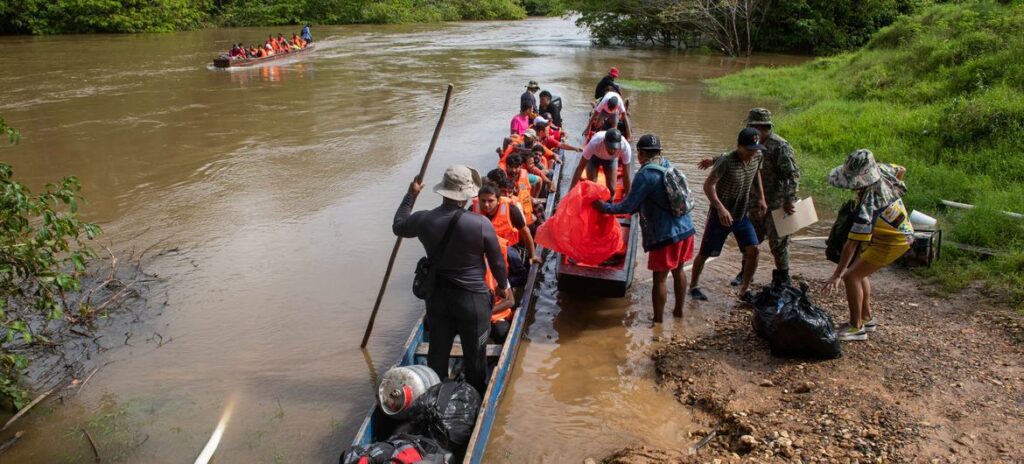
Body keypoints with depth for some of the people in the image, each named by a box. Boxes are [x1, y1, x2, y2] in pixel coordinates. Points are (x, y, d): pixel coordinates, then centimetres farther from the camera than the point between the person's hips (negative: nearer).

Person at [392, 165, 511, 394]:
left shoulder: (424, 220, -12)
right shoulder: (481, 224, -21)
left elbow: (398, 227, 12)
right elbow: (497, 261, -8)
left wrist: (411, 195, 21)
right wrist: (504, 285, 11)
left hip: (437, 297, 3)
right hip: (473, 298, -3)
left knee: (437, 352, 19)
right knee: (474, 354, 15)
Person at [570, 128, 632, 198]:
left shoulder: (625, 148, -41)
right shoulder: (595, 143, -44)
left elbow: (626, 175, -29)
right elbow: (580, 168, -36)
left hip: (611, 159, 1)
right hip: (594, 156, -1)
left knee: (611, 189, -9)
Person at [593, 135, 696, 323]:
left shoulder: (646, 174, -15)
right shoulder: (667, 165, 9)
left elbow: (628, 206, -12)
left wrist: (604, 207, 0)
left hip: (665, 235, -8)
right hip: (685, 228, 8)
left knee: (659, 278, 4)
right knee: (678, 270, 22)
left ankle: (658, 321, 13)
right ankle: (679, 310, 36)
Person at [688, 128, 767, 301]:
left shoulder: (757, 156, -6)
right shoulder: (727, 161, -26)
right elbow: (708, 185, -28)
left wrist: (761, 198, 10)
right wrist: (721, 208, -38)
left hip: (742, 214, 5)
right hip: (721, 215, -5)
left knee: (753, 251, -4)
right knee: (705, 253, 6)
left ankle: (745, 290, 12)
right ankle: (694, 285, 27)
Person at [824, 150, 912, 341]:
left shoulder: (868, 205, -35)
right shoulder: (880, 169, -13)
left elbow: (852, 243, -33)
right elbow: (901, 170, 11)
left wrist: (837, 275, -29)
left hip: (893, 242, -10)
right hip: (901, 230, 10)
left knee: (851, 276, -12)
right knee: (860, 272, 19)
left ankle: (856, 327, -1)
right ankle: (866, 319, 30)